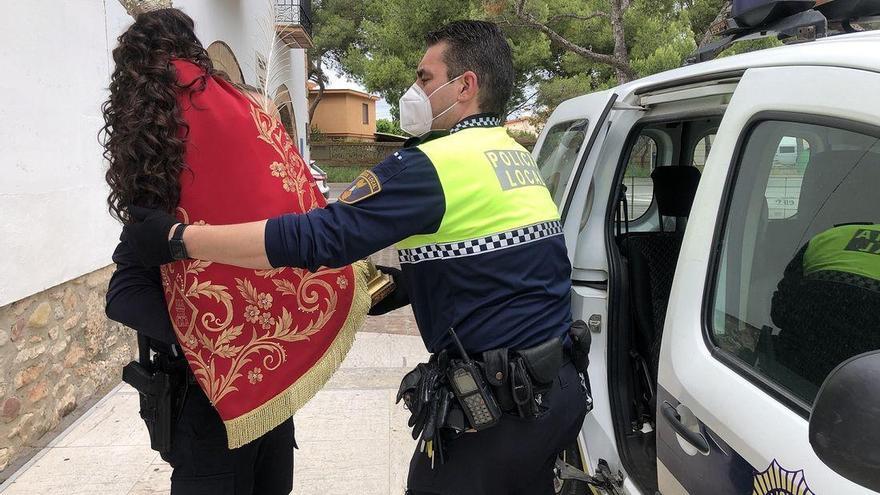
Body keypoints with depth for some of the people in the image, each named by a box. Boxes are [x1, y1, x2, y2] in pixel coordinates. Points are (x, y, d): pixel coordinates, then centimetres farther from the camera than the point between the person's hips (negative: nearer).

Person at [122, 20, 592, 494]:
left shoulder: (434, 164, -17)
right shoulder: (520, 159, 11)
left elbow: (315, 237, -22)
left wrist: (177, 238, -15)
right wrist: (404, 284, 13)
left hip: (500, 406, -8)